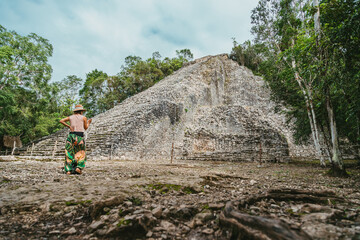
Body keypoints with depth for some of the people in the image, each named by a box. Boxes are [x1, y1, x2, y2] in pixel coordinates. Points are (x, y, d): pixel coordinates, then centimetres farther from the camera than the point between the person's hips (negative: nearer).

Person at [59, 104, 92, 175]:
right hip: (79, 136, -3)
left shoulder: (71, 117, 12)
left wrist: (68, 126, 6)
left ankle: (68, 170, 3)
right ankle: (78, 167, -5)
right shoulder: (83, 117, 2)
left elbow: (61, 121, 4)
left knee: (69, 153, 8)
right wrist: (88, 123, 25)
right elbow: (85, 128, 8)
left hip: (71, 135, 3)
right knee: (81, 153, 9)